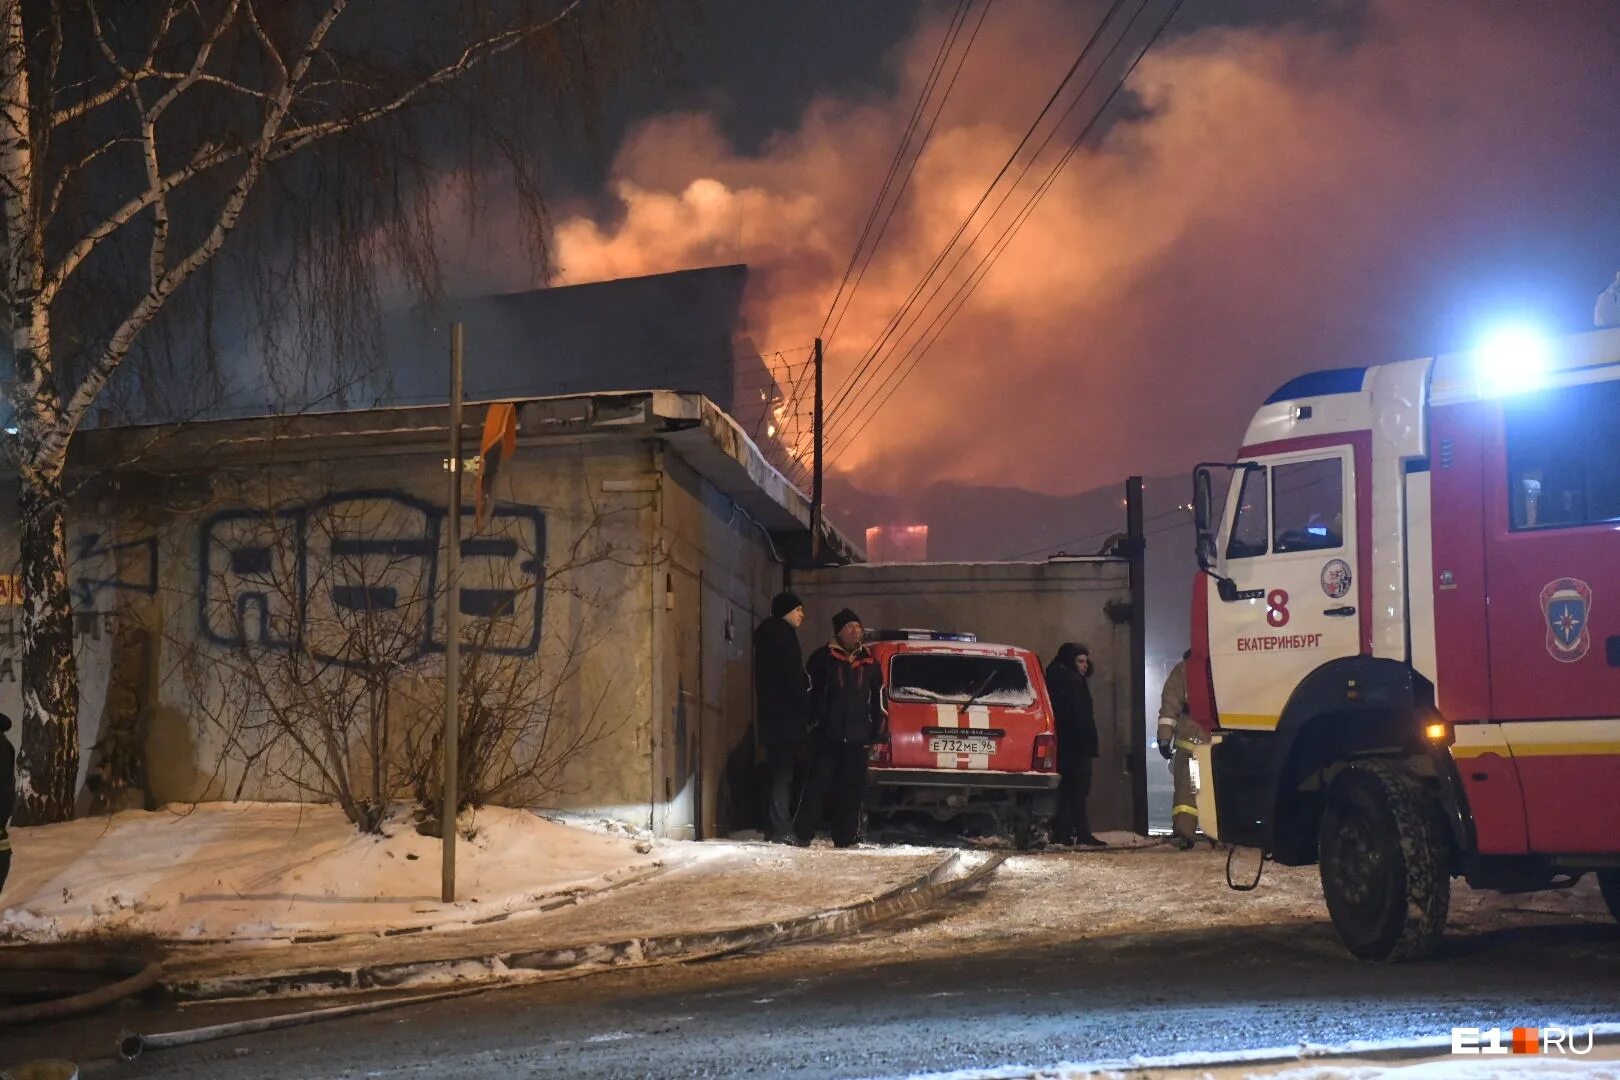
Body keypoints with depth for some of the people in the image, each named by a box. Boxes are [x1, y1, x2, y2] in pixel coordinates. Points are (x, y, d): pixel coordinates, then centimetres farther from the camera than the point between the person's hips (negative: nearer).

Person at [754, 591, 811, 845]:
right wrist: (807, 710, -12)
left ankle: (775, 827, 14)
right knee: (783, 772, -10)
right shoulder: (783, 634, -9)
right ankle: (781, 828, -12)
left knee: (779, 771, 12)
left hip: (773, 717, 10)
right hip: (785, 716, -10)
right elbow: (792, 679, -16)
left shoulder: (768, 634, 21)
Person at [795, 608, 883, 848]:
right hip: (827, 736, -4)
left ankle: (846, 836, 11)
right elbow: (809, 693, 1)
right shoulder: (822, 658, 3)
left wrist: (876, 733, 13)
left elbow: (878, 700, 18)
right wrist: (812, 722, -7)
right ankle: (803, 833, -3)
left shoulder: (870, 662, 14)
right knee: (818, 784, -5)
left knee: (852, 788, 5)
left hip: (857, 737, 4)